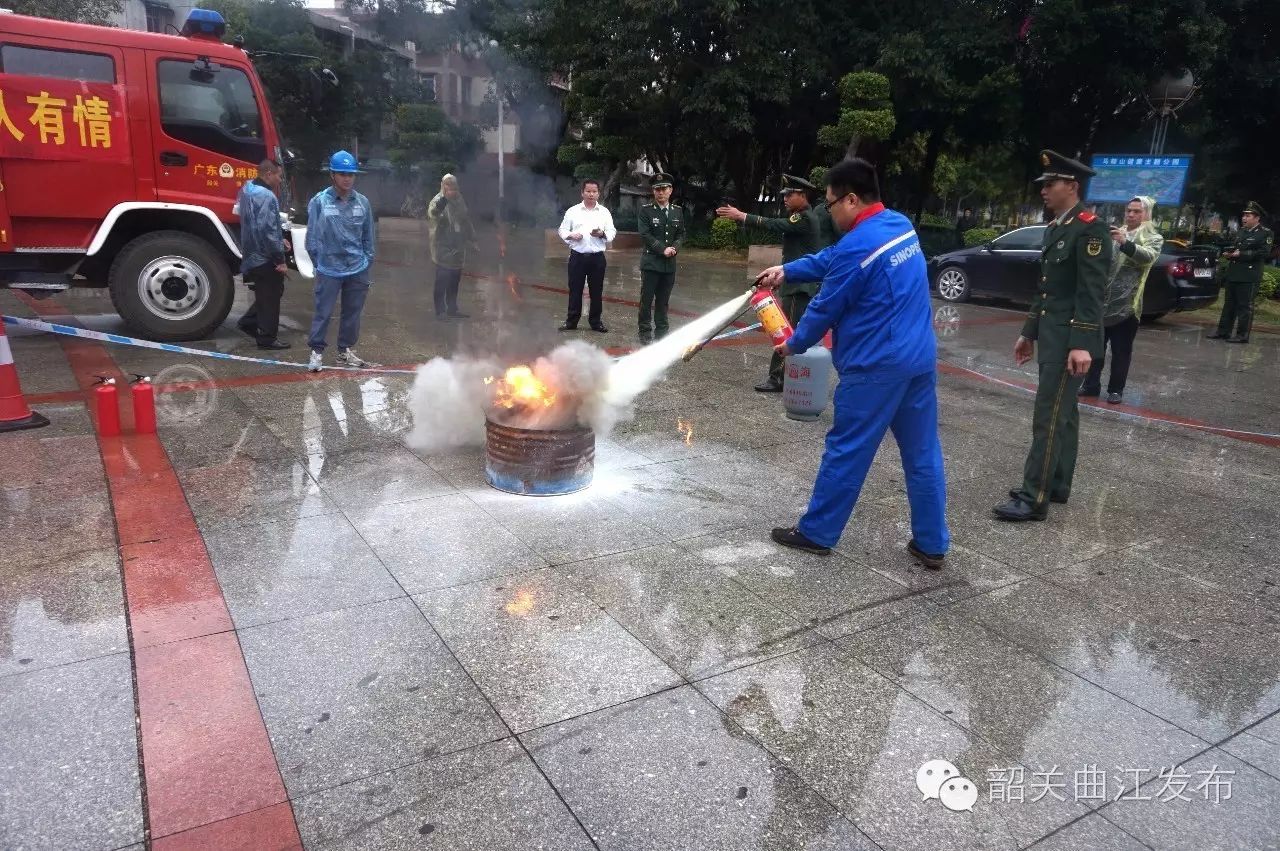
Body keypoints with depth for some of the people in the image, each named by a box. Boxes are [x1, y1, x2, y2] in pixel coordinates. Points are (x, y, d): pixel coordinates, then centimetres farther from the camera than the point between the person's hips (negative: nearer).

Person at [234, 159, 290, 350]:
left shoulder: (247, 189, 10)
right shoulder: (267, 197, -21)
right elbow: (268, 231, -25)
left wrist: (279, 240, 18)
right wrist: (280, 259, -21)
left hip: (252, 255, 9)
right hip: (266, 257, -9)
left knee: (264, 294, 23)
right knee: (270, 297, 1)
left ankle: (248, 322, 26)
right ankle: (267, 338, 8)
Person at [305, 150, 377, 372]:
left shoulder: (363, 202, 3)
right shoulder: (320, 201, -6)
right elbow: (313, 236, 0)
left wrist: (367, 260, 9)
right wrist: (320, 261, 0)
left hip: (358, 270, 3)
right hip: (329, 270, -3)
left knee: (353, 312, 12)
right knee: (323, 312, 0)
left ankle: (346, 351, 24)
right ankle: (317, 351, 11)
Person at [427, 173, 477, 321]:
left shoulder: (459, 200, 9)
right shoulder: (439, 201, -14)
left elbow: (466, 221, 21)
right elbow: (433, 213, -38)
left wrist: (472, 238, 21)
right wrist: (444, 196, -50)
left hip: (458, 249, 7)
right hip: (443, 250, -7)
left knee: (454, 282, 14)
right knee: (442, 282, -4)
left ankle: (452, 309, 25)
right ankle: (440, 311, 4)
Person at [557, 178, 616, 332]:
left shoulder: (604, 212, 6)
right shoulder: (572, 211, 4)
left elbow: (612, 232, 5)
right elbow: (562, 230, 6)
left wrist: (602, 234, -15)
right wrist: (571, 235, -14)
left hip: (597, 257, 1)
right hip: (577, 256, -1)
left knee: (597, 291, 6)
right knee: (575, 290, 4)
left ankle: (596, 321, 17)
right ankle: (571, 321, 13)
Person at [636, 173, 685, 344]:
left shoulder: (677, 211, 9)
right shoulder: (646, 209, -3)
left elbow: (681, 234, 13)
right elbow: (645, 235, -9)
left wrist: (675, 248, -7)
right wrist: (663, 249, -15)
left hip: (669, 263, 3)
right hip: (651, 262, -3)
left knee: (663, 300, 8)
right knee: (647, 299, 0)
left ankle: (662, 332, 16)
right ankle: (645, 332, 10)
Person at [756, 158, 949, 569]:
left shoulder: (858, 247, -17)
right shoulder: (901, 224, 10)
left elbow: (825, 309, -8)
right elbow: (832, 259, 20)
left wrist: (793, 344, 9)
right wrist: (786, 270, 23)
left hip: (877, 366, -8)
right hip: (920, 359, 9)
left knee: (846, 451, 4)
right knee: (923, 454, 11)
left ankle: (816, 533, 17)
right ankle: (931, 545, 20)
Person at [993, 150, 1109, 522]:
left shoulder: (1090, 227, -14)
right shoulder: (1054, 228, 15)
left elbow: (1092, 291, -20)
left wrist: (1082, 344, -25)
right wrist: (1029, 331, 20)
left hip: (1070, 339, -9)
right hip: (1051, 334, 9)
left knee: (1049, 417, -9)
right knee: (1062, 413, 14)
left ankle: (1035, 498, -5)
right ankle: (1057, 485, 23)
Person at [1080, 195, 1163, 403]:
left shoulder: (1153, 238, 1)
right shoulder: (1117, 233, 14)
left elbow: (1148, 256, -20)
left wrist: (1125, 243, -37)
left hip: (1126, 302, -3)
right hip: (1102, 299, 4)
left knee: (1121, 350, 3)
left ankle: (1116, 389, 12)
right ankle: (1091, 384, 17)